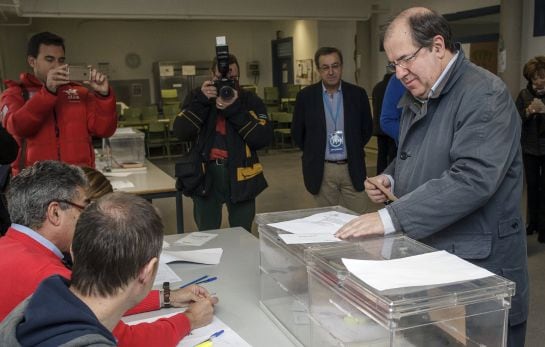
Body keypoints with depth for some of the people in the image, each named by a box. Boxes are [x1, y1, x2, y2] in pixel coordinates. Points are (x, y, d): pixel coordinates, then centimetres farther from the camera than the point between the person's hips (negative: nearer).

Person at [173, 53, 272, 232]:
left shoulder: (250, 100, 2)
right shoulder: (196, 97, 6)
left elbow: (264, 138, -12)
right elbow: (180, 133, -8)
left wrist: (235, 109, -18)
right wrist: (202, 101, -18)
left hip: (241, 175, 0)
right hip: (205, 174, 1)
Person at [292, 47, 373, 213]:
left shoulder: (358, 94, 1)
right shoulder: (305, 96, -1)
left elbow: (367, 128, 13)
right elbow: (297, 132, 8)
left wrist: (353, 149, 11)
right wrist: (314, 152, 9)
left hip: (352, 169, 1)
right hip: (321, 170, -1)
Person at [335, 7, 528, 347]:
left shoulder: (485, 95, -17)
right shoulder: (417, 96, 10)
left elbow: (472, 179, -28)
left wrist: (391, 218, -31)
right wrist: (390, 178, 2)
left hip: (479, 267, -7)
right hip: (425, 254, 8)